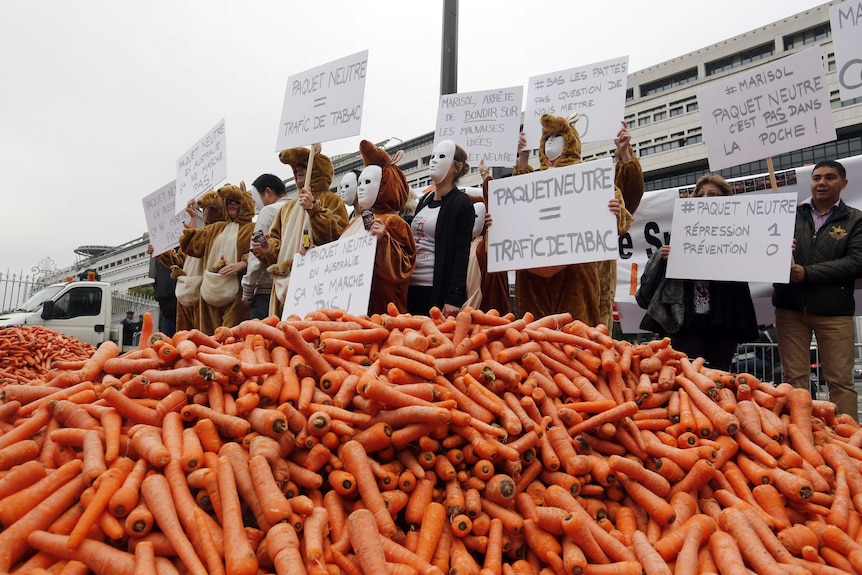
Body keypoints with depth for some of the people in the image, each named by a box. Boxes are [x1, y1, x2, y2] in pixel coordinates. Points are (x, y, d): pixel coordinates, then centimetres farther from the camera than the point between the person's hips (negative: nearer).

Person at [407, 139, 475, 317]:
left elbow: (461, 254, -12)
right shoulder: (425, 199, 16)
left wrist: (453, 298, -19)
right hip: (411, 286, 7)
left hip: (439, 289, -7)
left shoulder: (462, 203, -5)